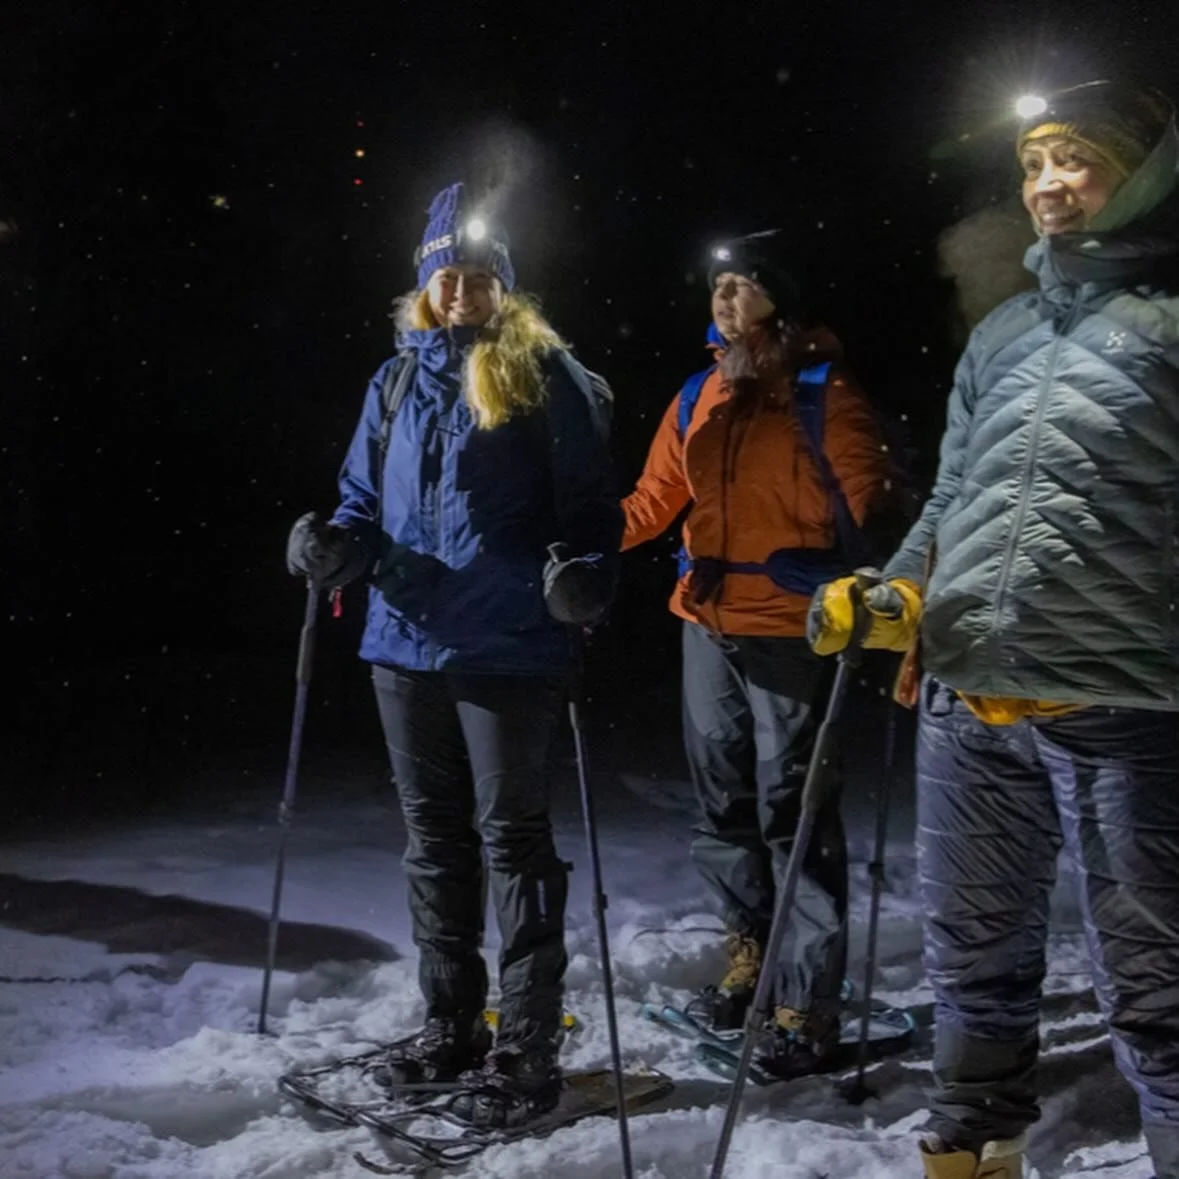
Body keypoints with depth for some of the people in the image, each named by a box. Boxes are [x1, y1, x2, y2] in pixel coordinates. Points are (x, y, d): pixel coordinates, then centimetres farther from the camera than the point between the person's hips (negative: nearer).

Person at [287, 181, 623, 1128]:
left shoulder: (546, 375, -2)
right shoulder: (396, 380, 14)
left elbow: (589, 504, -4)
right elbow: (366, 501, 17)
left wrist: (584, 575, -23)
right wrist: (338, 545, -4)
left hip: (507, 650, -6)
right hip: (407, 643, 6)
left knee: (510, 837, 1)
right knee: (433, 838, 15)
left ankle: (528, 1048, 12)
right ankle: (450, 1025, 30)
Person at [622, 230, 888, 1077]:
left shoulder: (823, 390, -5)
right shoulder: (700, 396, 12)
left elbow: (867, 505, -8)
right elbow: (654, 502, 14)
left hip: (790, 631, -6)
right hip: (708, 627, 6)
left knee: (792, 813, -3)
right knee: (724, 804, 16)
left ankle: (810, 1004, 7)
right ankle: (750, 956, 34)